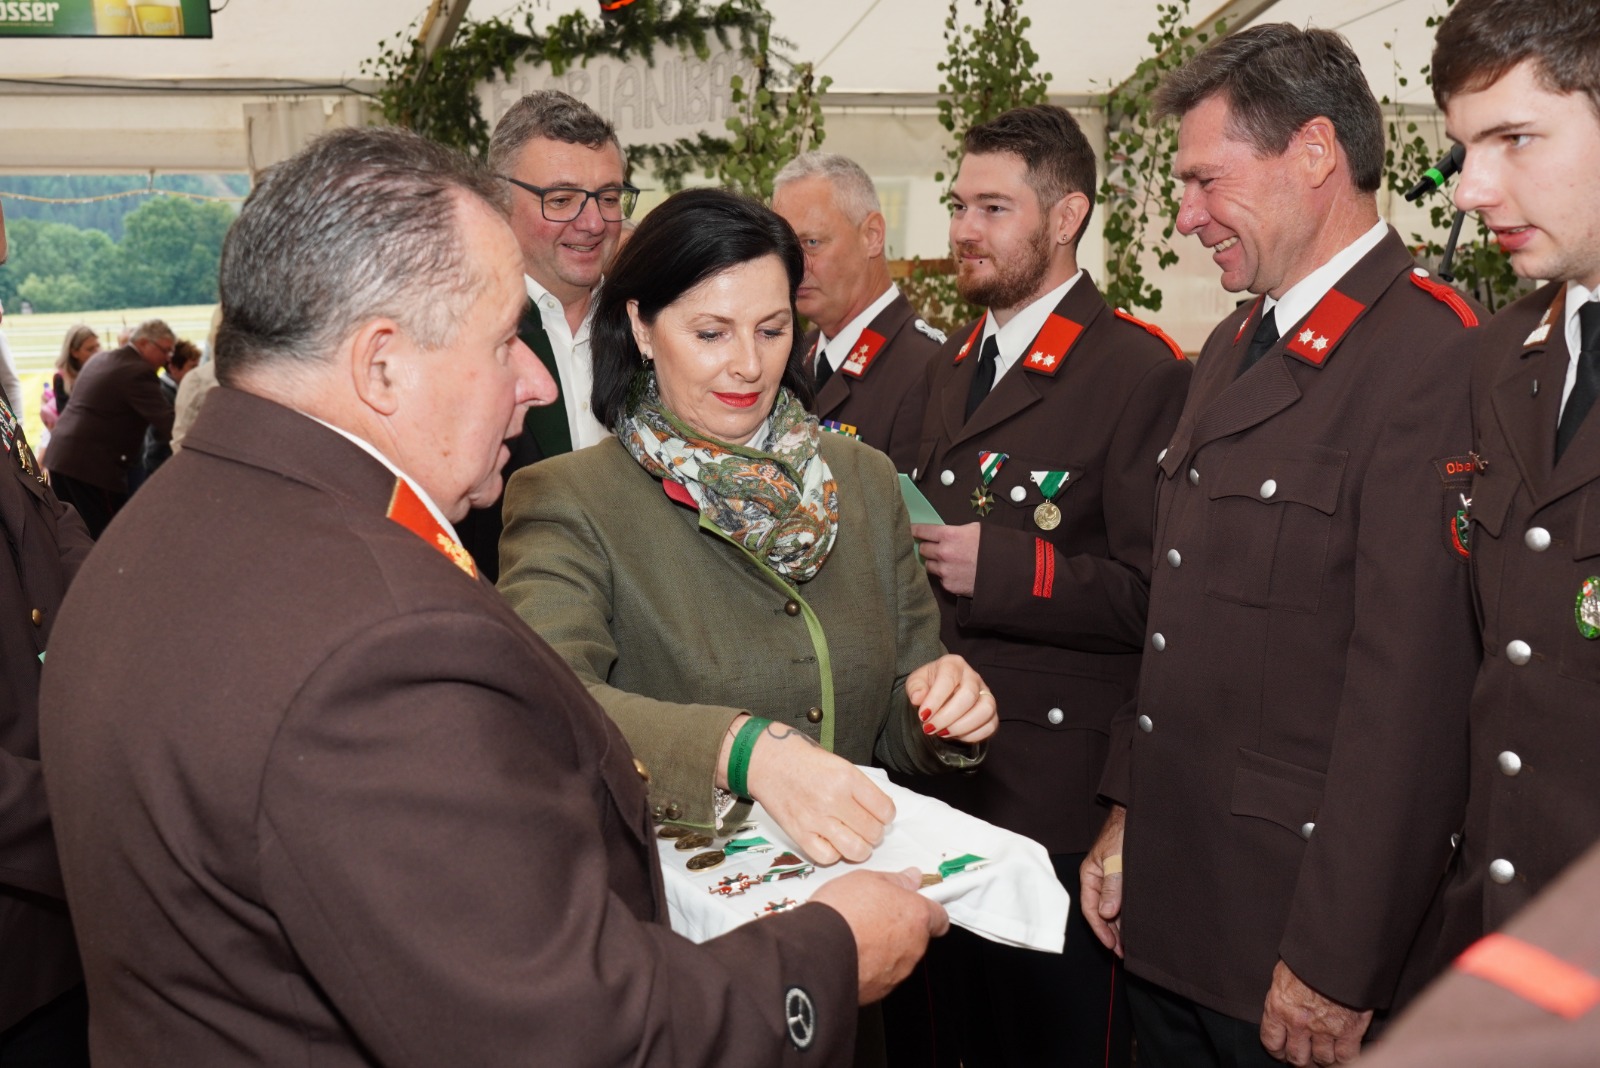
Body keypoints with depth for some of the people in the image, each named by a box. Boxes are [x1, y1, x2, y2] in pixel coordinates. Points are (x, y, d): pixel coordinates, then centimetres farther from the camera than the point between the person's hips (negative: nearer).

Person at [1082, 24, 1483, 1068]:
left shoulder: (1428, 356, -18)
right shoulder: (1233, 347, 11)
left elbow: (1411, 686, -23)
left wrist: (1337, 965, -20)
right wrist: (1129, 817, 11)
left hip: (1297, 925, -8)